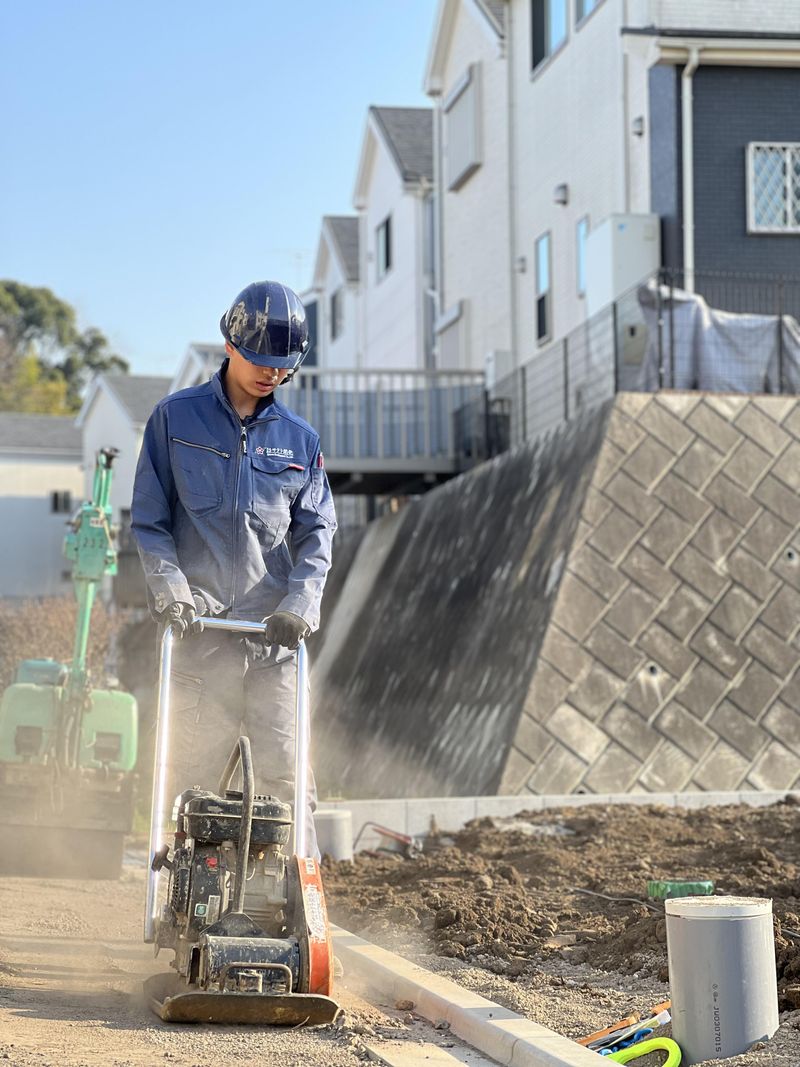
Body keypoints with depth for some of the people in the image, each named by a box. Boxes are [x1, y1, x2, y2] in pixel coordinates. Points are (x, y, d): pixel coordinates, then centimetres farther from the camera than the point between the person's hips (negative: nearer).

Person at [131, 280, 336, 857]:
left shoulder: (300, 439, 11)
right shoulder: (176, 417, 6)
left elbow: (317, 529, 8)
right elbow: (149, 518, 5)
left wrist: (300, 603, -9)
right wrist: (170, 589, -10)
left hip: (276, 634, 1)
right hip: (201, 624, -1)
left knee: (286, 775, -3)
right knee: (191, 774, 1)